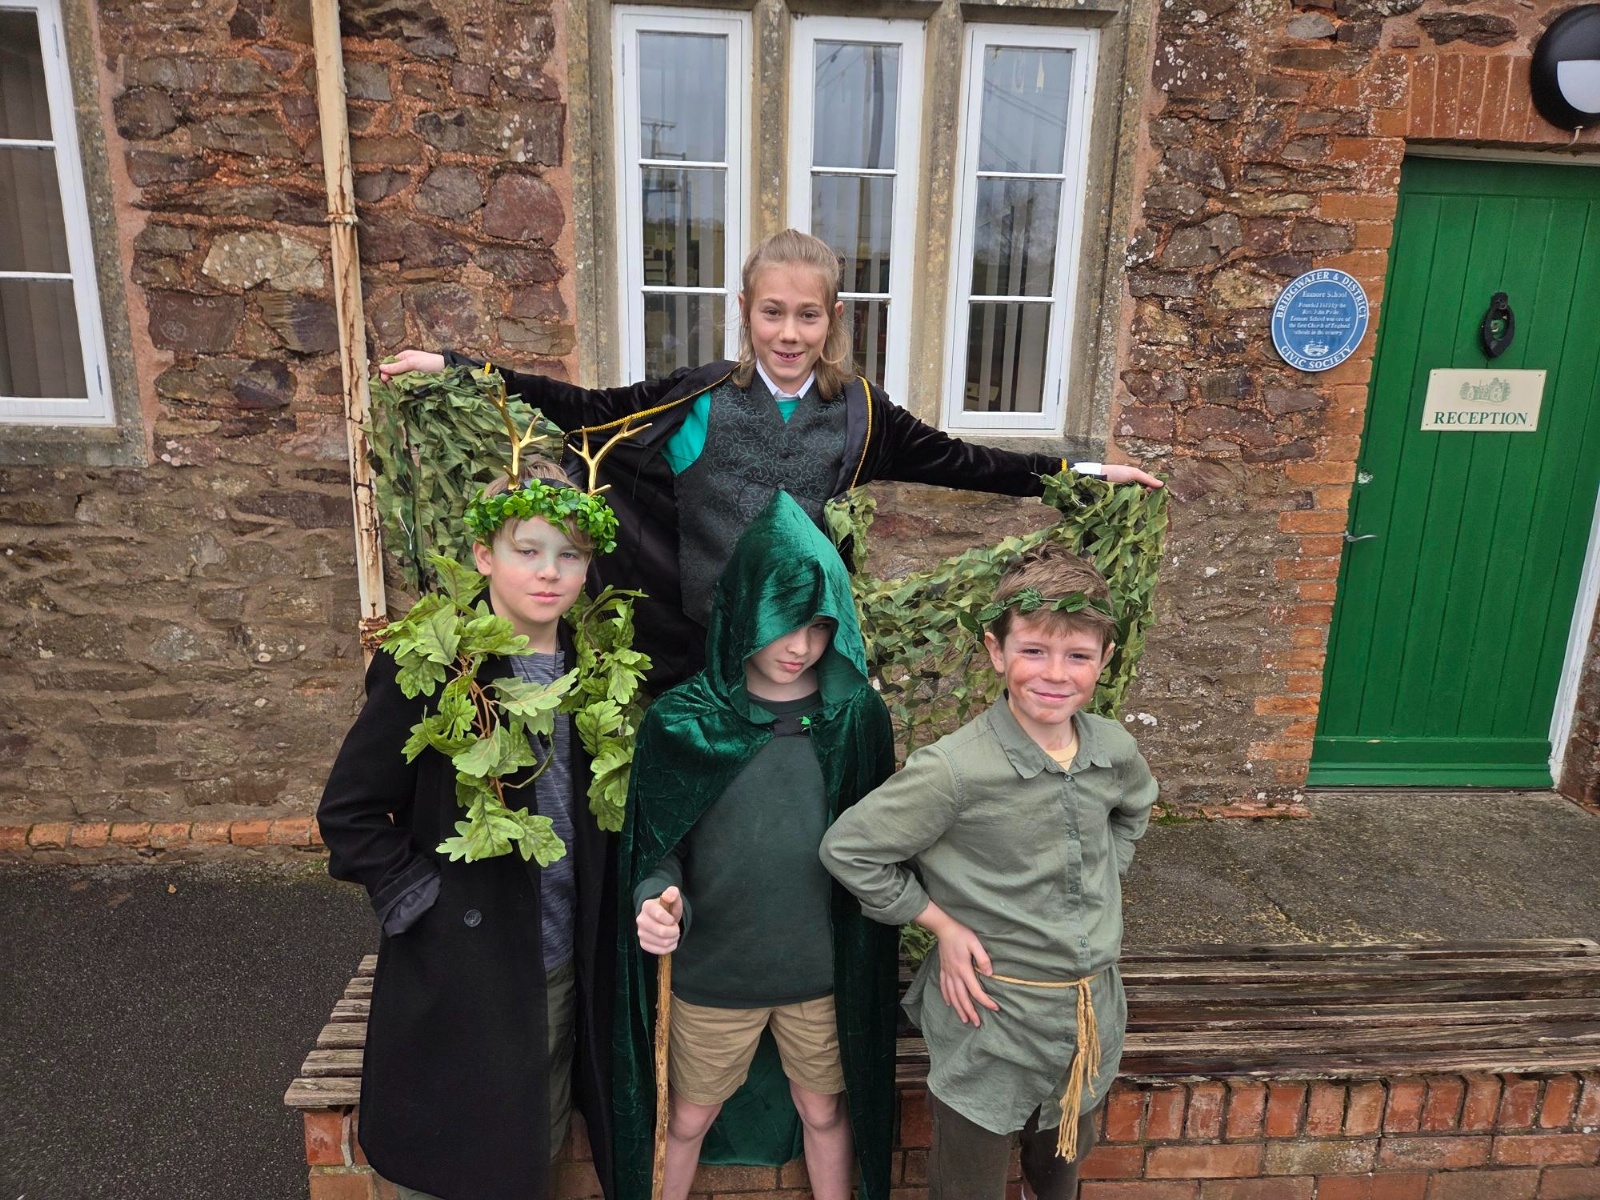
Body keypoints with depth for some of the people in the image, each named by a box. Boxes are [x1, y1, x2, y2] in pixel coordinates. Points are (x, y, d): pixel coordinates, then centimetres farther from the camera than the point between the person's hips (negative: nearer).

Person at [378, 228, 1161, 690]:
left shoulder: (860, 413, 0)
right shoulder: (698, 398, -5)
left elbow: (952, 461, 8)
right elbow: (584, 411, -2)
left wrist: (1075, 472, 9)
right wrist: (455, 369, -6)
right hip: (703, 651, -1)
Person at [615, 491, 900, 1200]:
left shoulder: (859, 717, -9)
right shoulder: (681, 722, -13)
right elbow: (655, 844, -7)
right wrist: (658, 897, -26)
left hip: (826, 970, 1)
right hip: (712, 971, -1)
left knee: (824, 1112, 21)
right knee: (688, 1120, 19)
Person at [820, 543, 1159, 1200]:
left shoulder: (1114, 749, -9)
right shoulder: (954, 771, -27)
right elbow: (847, 850, -18)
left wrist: (1102, 882, 6)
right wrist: (941, 924, -15)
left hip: (1092, 1012, 5)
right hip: (992, 1016, -5)